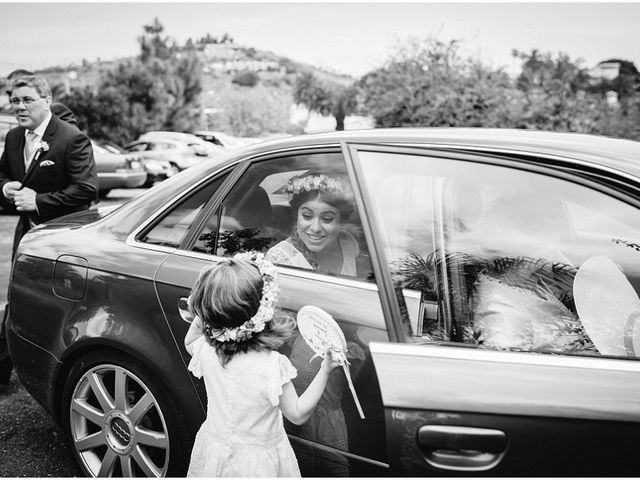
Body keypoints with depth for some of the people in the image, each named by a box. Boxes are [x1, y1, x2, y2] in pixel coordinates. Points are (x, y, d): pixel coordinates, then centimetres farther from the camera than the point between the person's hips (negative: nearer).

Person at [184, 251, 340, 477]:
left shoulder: (206, 350, -19)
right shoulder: (273, 365, -32)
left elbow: (189, 343, 9)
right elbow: (298, 414, -17)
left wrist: (201, 315, -4)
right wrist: (325, 371, -17)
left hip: (214, 448, 4)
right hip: (258, 461, -3)